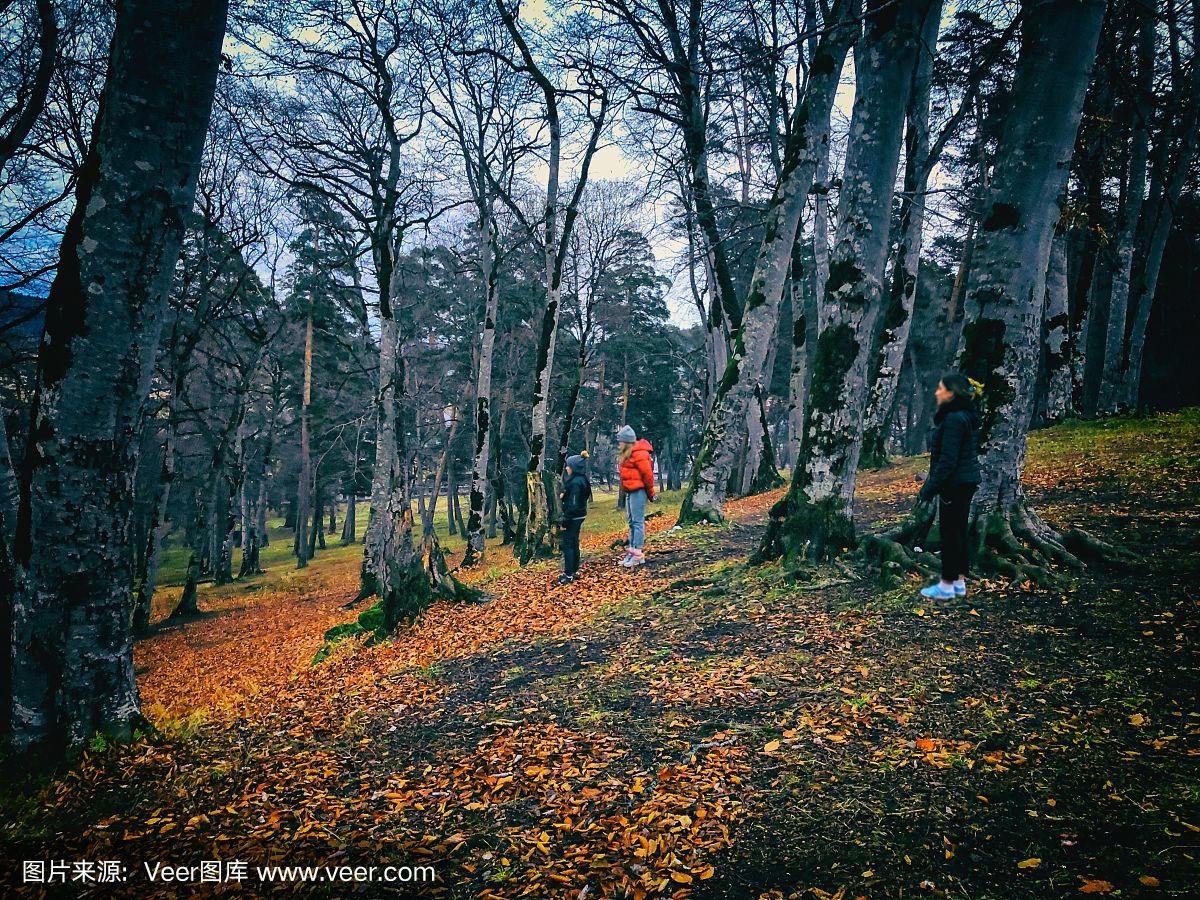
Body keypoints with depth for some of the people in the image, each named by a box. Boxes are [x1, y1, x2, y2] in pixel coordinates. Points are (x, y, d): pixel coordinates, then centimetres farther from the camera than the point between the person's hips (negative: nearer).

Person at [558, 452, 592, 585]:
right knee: (574, 544, 16)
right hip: (579, 516, 10)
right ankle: (574, 571, 25)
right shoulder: (582, 480, 8)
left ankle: (568, 575, 3)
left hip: (573, 518, -10)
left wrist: (565, 521, -19)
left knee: (567, 545, -2)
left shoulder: (575, 483, -22)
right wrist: (564, 496, 3)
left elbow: (573, 505, -24)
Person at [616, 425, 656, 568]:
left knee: (638, 522, -8)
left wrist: (650, 492, -6)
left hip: (638, 491, -10)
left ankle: (638, 554, -7)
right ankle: (631, 552, 19)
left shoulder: (638, 454, -16)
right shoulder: (627, 454, 15)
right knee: (632, 523, 13)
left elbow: (647, 473, -16)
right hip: (630, 491, 10)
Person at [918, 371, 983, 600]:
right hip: (967, 481, 10)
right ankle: (960, 582, 23)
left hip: (955, 484, -10)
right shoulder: (967, 415, 11)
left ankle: (946, 586, 9)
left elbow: (948, 460, -23)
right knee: (960, 531, 14)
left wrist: (931, 487, -16)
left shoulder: (954, 419, -20)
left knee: (950, 533, 0)